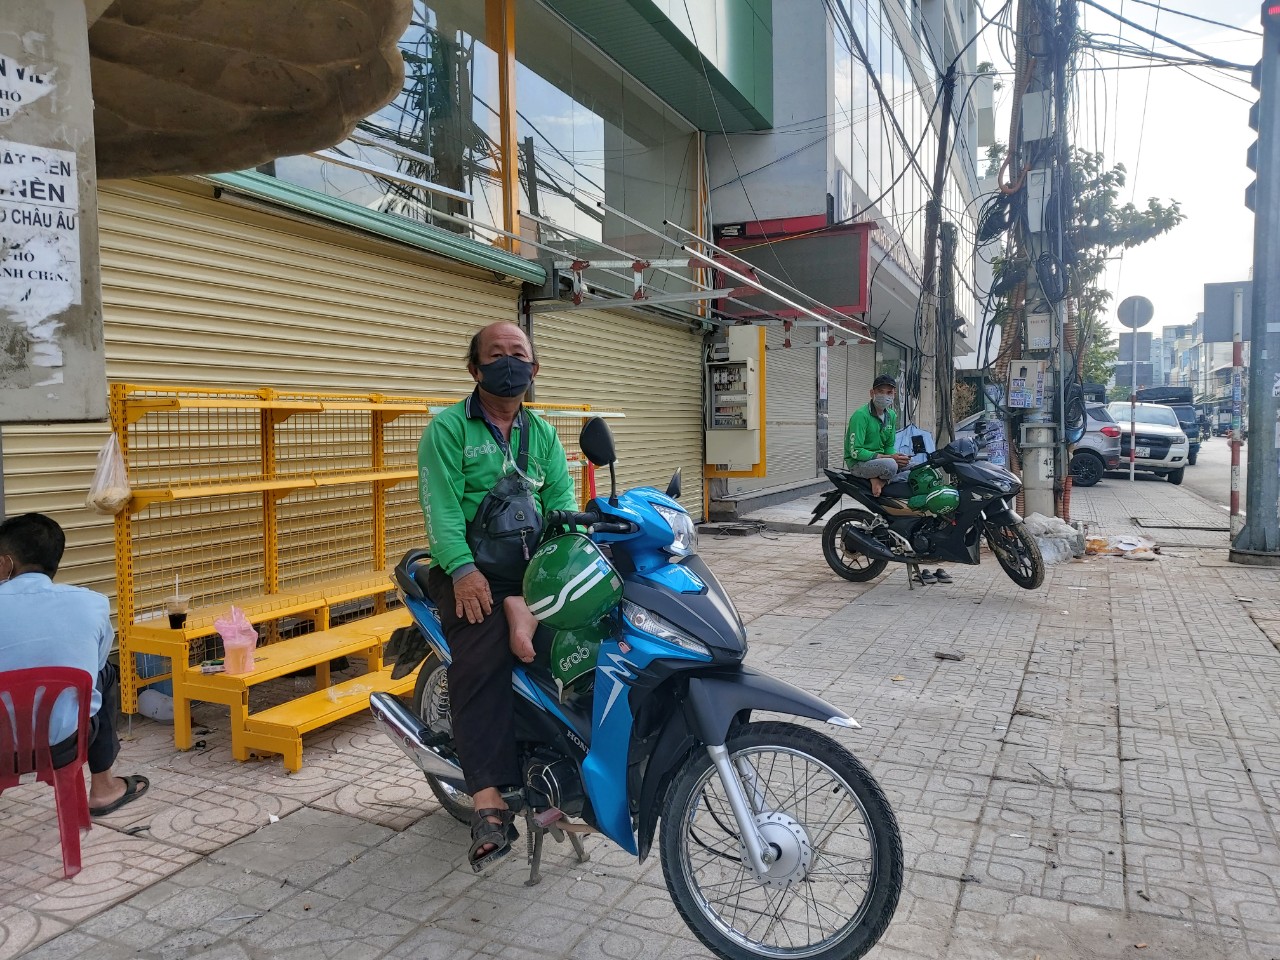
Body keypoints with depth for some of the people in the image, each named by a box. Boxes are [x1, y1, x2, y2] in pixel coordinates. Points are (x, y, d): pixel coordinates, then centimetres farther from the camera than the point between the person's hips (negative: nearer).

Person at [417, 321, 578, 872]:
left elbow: (562, 499, 6)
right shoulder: (448, 428, 2)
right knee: (482, 661, -25)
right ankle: (489, 805, -27)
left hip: (533, 563, 5)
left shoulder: (542, 434, 18)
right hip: (471, 569, -5)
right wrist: (462, 569, -25)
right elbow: (441, 505, -10)